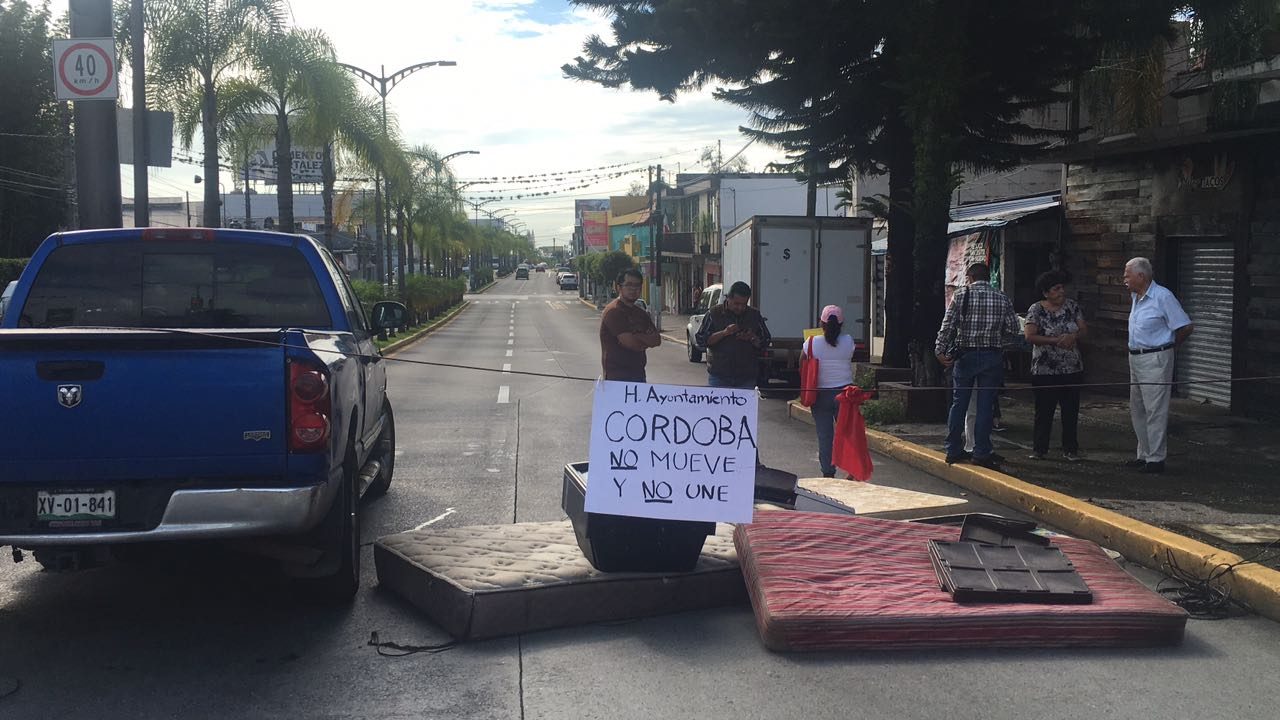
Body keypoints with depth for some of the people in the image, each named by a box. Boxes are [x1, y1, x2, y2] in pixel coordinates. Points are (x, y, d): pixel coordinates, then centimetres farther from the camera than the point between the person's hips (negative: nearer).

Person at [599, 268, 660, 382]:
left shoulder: (640, 313, 17)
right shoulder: (613, 311, -11)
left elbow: (657, 340, 11)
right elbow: (629, 342, -19)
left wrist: (637, 337, -9)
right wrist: (646, 340, 1)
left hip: (638, 373, 8)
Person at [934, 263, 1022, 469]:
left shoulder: (961, 295, -2)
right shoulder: (1002, 299, 4)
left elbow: (948, 325, -8)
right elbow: (1013, 330, 3)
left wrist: (940, 350, -5)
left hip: (965, 355, 0)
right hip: (993, 357, 0)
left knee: (959, 402, 7)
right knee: (985, 405, 2)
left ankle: (954, 450, 12)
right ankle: (981, 452, 2)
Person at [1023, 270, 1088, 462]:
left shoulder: (1072, 306, 5)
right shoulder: (1036, 310, -6)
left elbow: (1084, 330, 5)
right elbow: (1029, 336, -15)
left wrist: (1074, 336, -17)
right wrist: (1056, 340, -19)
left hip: (1072, 369, 4)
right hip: (1045, 370, -4)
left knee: (1071, 410, 8)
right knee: (1044, 410, 1)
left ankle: (1070, 449, 18)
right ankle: (1039, 449, 10)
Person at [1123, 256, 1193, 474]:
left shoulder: (1162, 296, -14)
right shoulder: (1135, 297, 12)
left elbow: (1186, 327, -13)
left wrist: (1168, 346, -1)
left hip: (1155, 360, -9)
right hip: (1135, 358, 9)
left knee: (1155, 411, -6)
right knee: (1137, 410, 14)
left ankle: (1156, 459, -2)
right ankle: (1144, 454, 23)